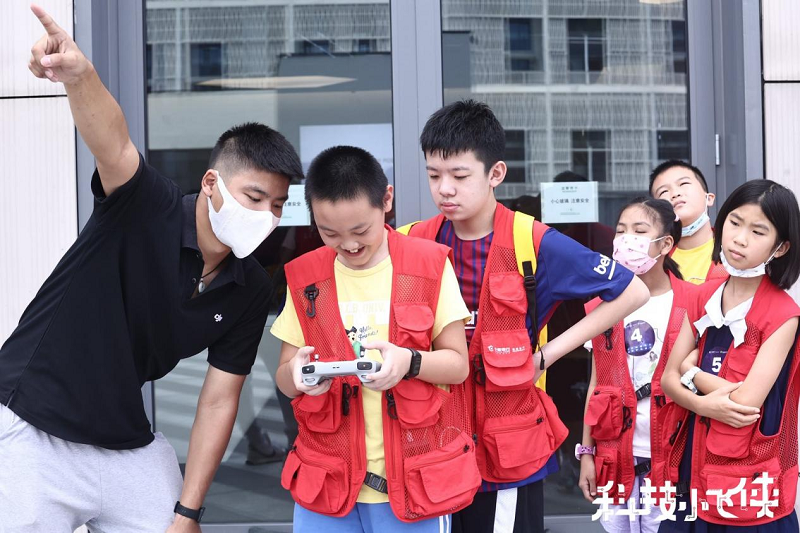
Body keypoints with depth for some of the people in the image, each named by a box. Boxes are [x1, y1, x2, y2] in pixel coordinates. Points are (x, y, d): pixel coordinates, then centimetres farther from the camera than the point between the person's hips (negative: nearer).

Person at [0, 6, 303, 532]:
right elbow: (114, 144, -39)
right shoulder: (148, 209, -18)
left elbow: (219, 401, -2)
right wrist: (80, 75, -60)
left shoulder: (250, 292, -4)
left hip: (128, 445, 5)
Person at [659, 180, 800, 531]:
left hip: (751, 486, -5)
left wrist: (692, 372, -5)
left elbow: (746, 401, -21)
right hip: (694, 469, 5)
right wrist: (704, 404, -17)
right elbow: (669, 378, 3)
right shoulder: (703, 298, 6)